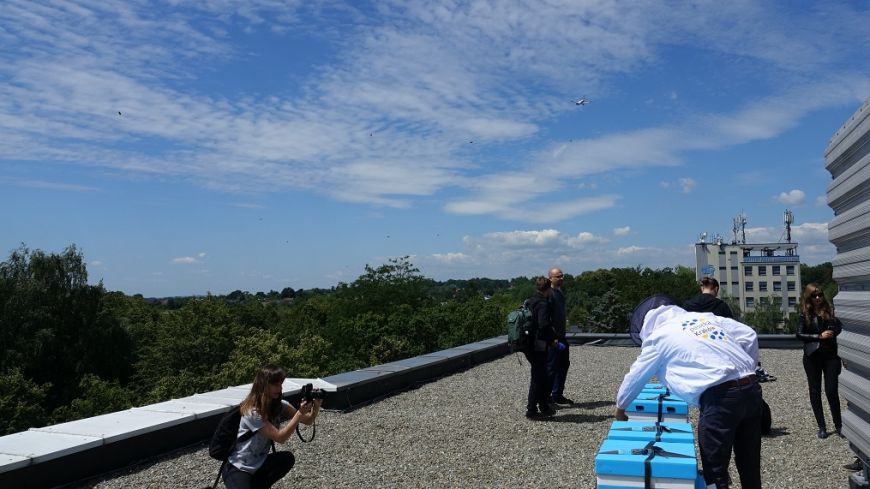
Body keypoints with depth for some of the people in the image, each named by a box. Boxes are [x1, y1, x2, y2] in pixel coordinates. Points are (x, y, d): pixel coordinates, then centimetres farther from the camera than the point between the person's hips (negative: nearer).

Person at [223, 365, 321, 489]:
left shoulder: (279, 405, -2)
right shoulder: (252, 412, -23)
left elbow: (307, 421, -6)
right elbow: (280, 437, -26)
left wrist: (316, 406, -27)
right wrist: (300, 413, -33)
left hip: (258, 464, 8)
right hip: (238, 468, -8)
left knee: (287, 458, -20)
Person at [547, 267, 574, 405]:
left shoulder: (560, 292, 15)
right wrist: (553, 337, -24)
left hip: (561, 335, 10)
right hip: (552, 337, -10)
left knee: (564, 364, 15)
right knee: (551, 367, -5)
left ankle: (557, 395, 26)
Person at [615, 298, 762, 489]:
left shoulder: (658, 337, 7)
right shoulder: (705, 317, 21)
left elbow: (634, 377, 16)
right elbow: (749, 336, 15)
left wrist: (620, 407, 31)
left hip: (719, 398, -7)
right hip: (751, 390, 7)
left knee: (715, 473, 2)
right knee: (750, 467, 17)